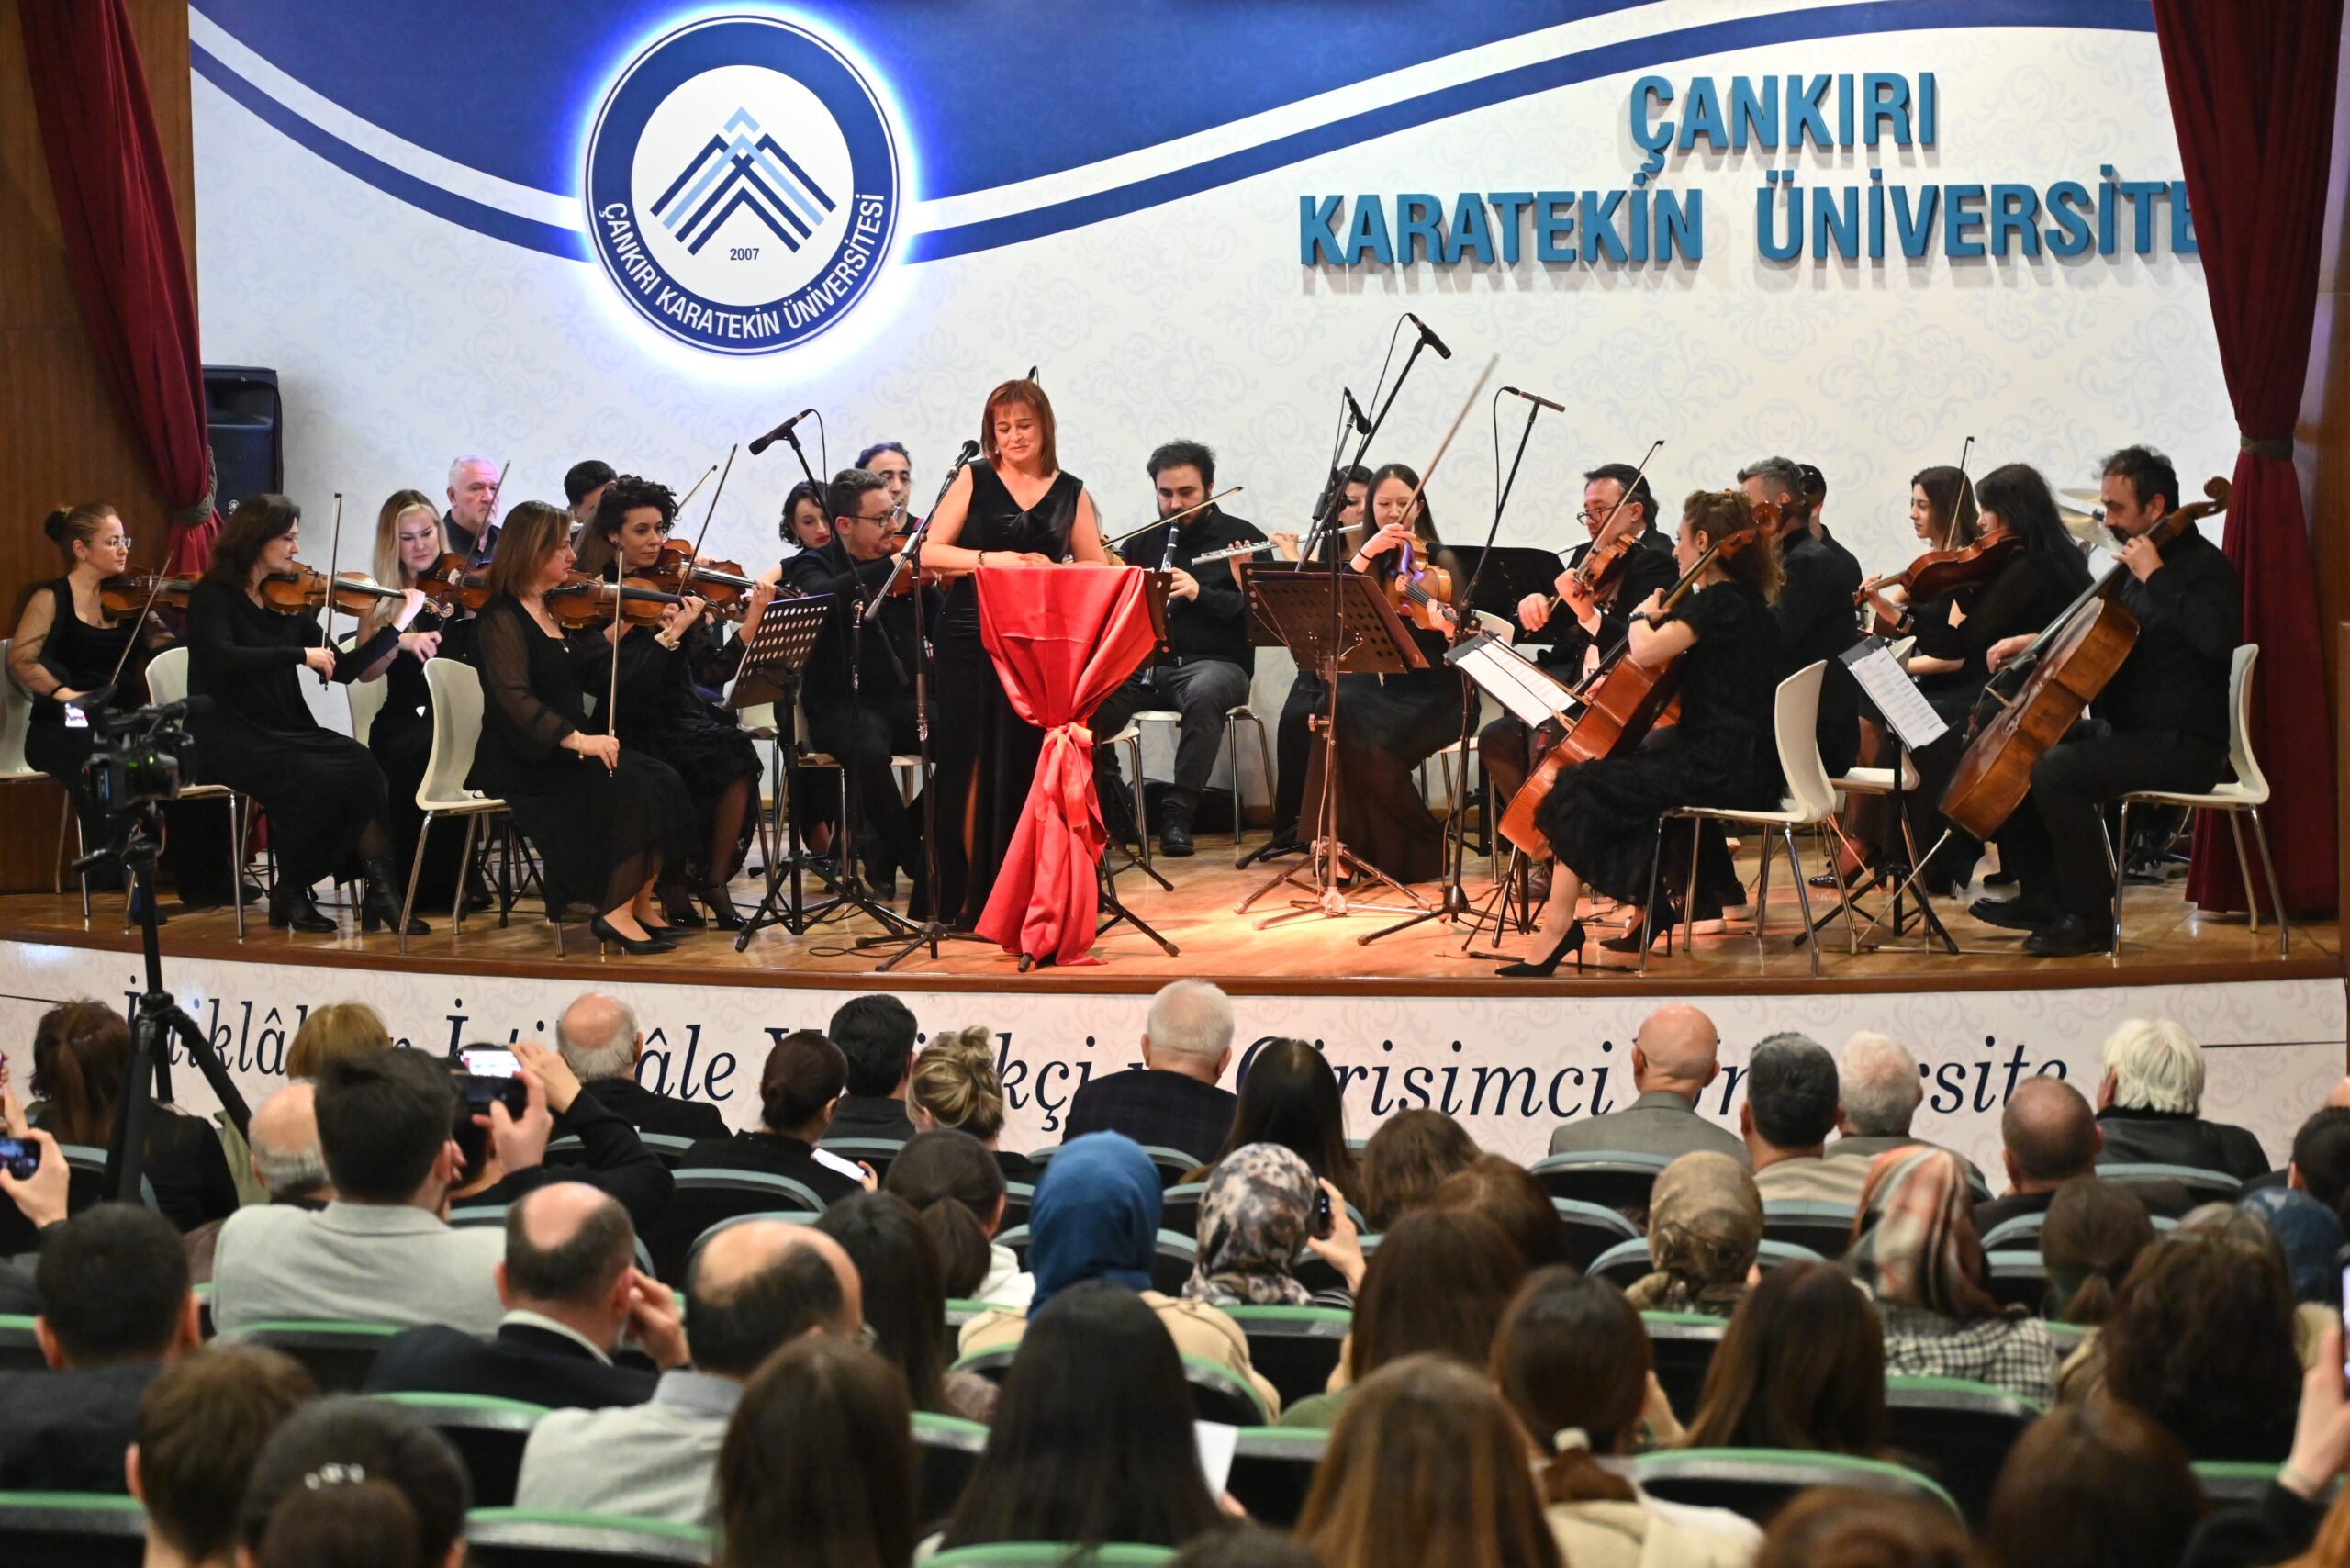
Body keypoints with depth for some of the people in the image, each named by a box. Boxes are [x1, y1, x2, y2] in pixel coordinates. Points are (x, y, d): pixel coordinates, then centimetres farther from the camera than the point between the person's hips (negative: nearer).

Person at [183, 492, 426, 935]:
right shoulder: (213, 596, -4)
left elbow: (343, 670, 9)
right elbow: (221, 659, -23)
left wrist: (398, 624, 2)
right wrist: (300, 655, -25)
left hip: (286, 730, 5)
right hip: (227, 735, -5)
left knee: (360, 766, -24)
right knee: (313, 777, -31)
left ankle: (381, 889, -26)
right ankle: (291, 894, -13)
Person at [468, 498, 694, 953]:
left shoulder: (558, 610, 14)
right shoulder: (502, 620, -11)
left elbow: (598, 673, 11)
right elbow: (514, 698, -24)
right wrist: (576, 739, -34)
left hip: (566, 752, 8)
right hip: (523, 763, -8)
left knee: (664, 782, -14)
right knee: (634, 788, -26)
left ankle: (638, 906, -12)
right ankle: (616, 911, -17)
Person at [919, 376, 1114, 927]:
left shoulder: (1070, 493, 9)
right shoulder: (974, 480, 4)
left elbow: (1098, 572, 8)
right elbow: (930, 552, -3)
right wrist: (987, 559, -18)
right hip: (969, 640, -1)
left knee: (1028, 769, -1)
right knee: (973, 768, -2)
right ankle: (970, 897, 3)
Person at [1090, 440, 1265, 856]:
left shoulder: (1242, 537, 7)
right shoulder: (1143, 542, 19)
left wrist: (1200, 594, -19)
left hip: (1214, 662, -3)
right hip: (1143, 665, 3)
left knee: (1204, 694, -41)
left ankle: (1179, 811, -32)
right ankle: (1106, 798, -4)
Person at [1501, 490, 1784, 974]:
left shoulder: (1718, 603, -15)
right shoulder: (1745, 602, 16)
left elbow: (1646, 651, -27)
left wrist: (1645, 615, -7)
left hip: (1717, 768, -10)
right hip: (1736, 761, 10)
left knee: (1578, 792, -8)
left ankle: (1559, 929, -6)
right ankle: (1651, 903, 18)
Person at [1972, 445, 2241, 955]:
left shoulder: (2204, 567, -14)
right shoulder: (2135, 563, 14)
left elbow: (2216, 637, -36)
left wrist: (2156, 578, -28)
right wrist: (2030, 641, 15)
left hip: (2181, 745, -10)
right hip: (2124, 730, 10)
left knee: (2056, 770, -29)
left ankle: (2089, 919, -19)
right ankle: (2040, 898, 8)